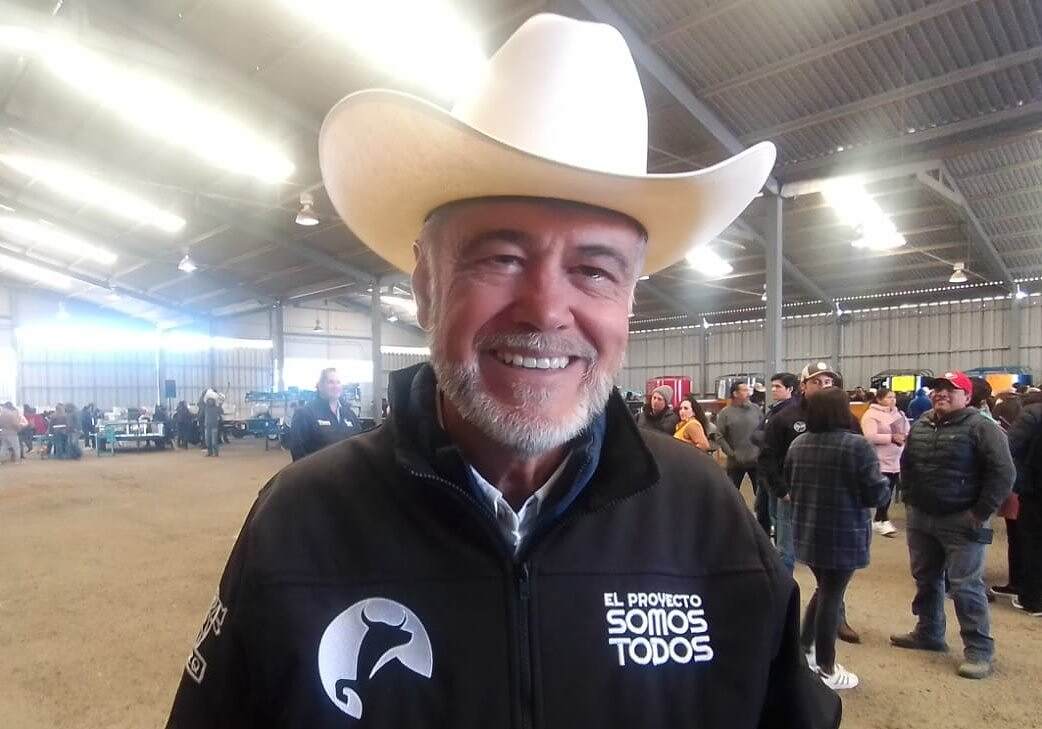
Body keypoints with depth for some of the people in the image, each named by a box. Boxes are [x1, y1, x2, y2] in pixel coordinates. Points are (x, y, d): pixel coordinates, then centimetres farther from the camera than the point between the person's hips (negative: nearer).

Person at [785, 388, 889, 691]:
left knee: (823, 589, 23)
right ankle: (826, 671, 16)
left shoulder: (798, 444, 2)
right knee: (832, 596, 4)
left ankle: (804, 649, 27)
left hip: (807, 531, 6)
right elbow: (875, 495, -14)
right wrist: (884, 481, 7)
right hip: (843, 536, -5)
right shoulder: (857, 446, -16)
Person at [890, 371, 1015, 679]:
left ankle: (979, 650, 8)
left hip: (961, 521, -6)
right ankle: (928, 633, 31)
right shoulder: (919, 426, 9)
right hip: (920, 518, 7)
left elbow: (1002, 473, -14)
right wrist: (909, 500, 12)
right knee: (925, 579, 16)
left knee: (966, 586, -3)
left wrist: (980, 514, -15)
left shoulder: (981, 427, -11)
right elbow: (907, 465, 20)